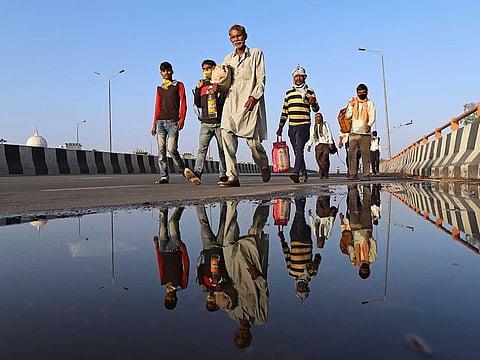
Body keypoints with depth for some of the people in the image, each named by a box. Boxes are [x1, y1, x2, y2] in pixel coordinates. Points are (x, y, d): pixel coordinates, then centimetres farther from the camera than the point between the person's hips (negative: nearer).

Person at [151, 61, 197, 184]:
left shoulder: (179, 85, 9)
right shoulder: (159, 88, 20)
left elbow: (183, 103, 1)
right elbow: (157, 107, 21)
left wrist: (182, 118, -12)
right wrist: (154, 124, 15)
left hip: (173, 122, -4)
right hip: (160, 122, 4)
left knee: (171, 149, -14)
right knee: (161, 150, -2)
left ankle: (184, 169, 6)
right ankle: (164, 176, 1)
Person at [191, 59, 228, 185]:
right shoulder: (201, 84, 17)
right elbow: (198, 104, 16)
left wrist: (216, 93, -15)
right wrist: (198, 89, 4)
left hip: (219, 122, -2)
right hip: (205, 123, 2)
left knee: (222, 149, 3)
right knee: (202, 148, -13)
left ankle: (223, 175, 10)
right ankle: (197, 173, -24)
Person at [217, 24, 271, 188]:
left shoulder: (256, 53, 10)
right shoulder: (228, 58, 21)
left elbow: (261, 79, 2)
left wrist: (254, 96, -12)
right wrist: (218, 87, -2)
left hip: (250, 102, -3)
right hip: (231, 102, 4)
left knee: (253, 141, -6)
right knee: (227, 135, -16)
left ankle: (264, 166, 26)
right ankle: (232, 177, -16)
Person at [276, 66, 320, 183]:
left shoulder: (309, 91, 5)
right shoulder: (289, 92, 16)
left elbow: (316, 109, 4)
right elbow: (284, 111, 18)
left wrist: (313, 103, -20)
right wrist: (280, 127, 13)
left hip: (304, 125, -5)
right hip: (292, 126, 5)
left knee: (299, 148, -18)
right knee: (297, 151, 8)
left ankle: (296, 172, -26)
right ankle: (303, 173, 18)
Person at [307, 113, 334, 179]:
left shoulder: (326, 124, 11)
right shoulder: (313, 127, 20)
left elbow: (329, 134, 6)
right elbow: (311, 137, 17)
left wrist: (330, 143, -4)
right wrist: (309, 145, 6)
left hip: (325, 144, -3)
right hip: (317, 145, 3)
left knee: (325, 159, -15)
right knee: (319, 160, -5)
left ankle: (326, 174, -9)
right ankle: (321, 174, 5)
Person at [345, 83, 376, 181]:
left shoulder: (370, 103, 11)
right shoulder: (352, 102, 16)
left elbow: (372, 117, 0)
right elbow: (347, 116, 9)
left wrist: (369, 125, -20)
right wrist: (351, 106, -5)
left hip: (365, 133, -1)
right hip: (353, 132, 2)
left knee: (365, 154, -6)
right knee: (352, 153, -5)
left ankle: (366, 174, -4)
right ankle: (353, 174, -1)